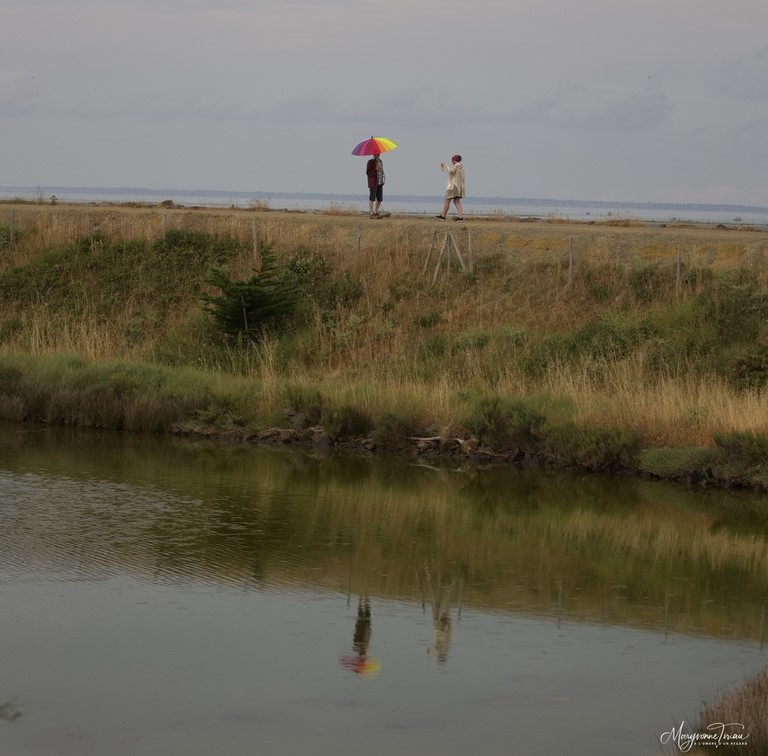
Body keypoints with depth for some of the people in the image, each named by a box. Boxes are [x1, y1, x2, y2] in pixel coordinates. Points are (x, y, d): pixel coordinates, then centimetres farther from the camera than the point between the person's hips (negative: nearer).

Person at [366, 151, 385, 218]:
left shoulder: (380, 161, 14)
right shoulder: (370, 162, -8)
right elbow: (368, 172, -10)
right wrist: (375, 169, -22)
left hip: (380, 183, 7)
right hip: (373, 183, -7)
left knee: (380, 199, 6)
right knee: (372, 198, -4)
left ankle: (376, 212, 17)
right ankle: (372, 213, -2)